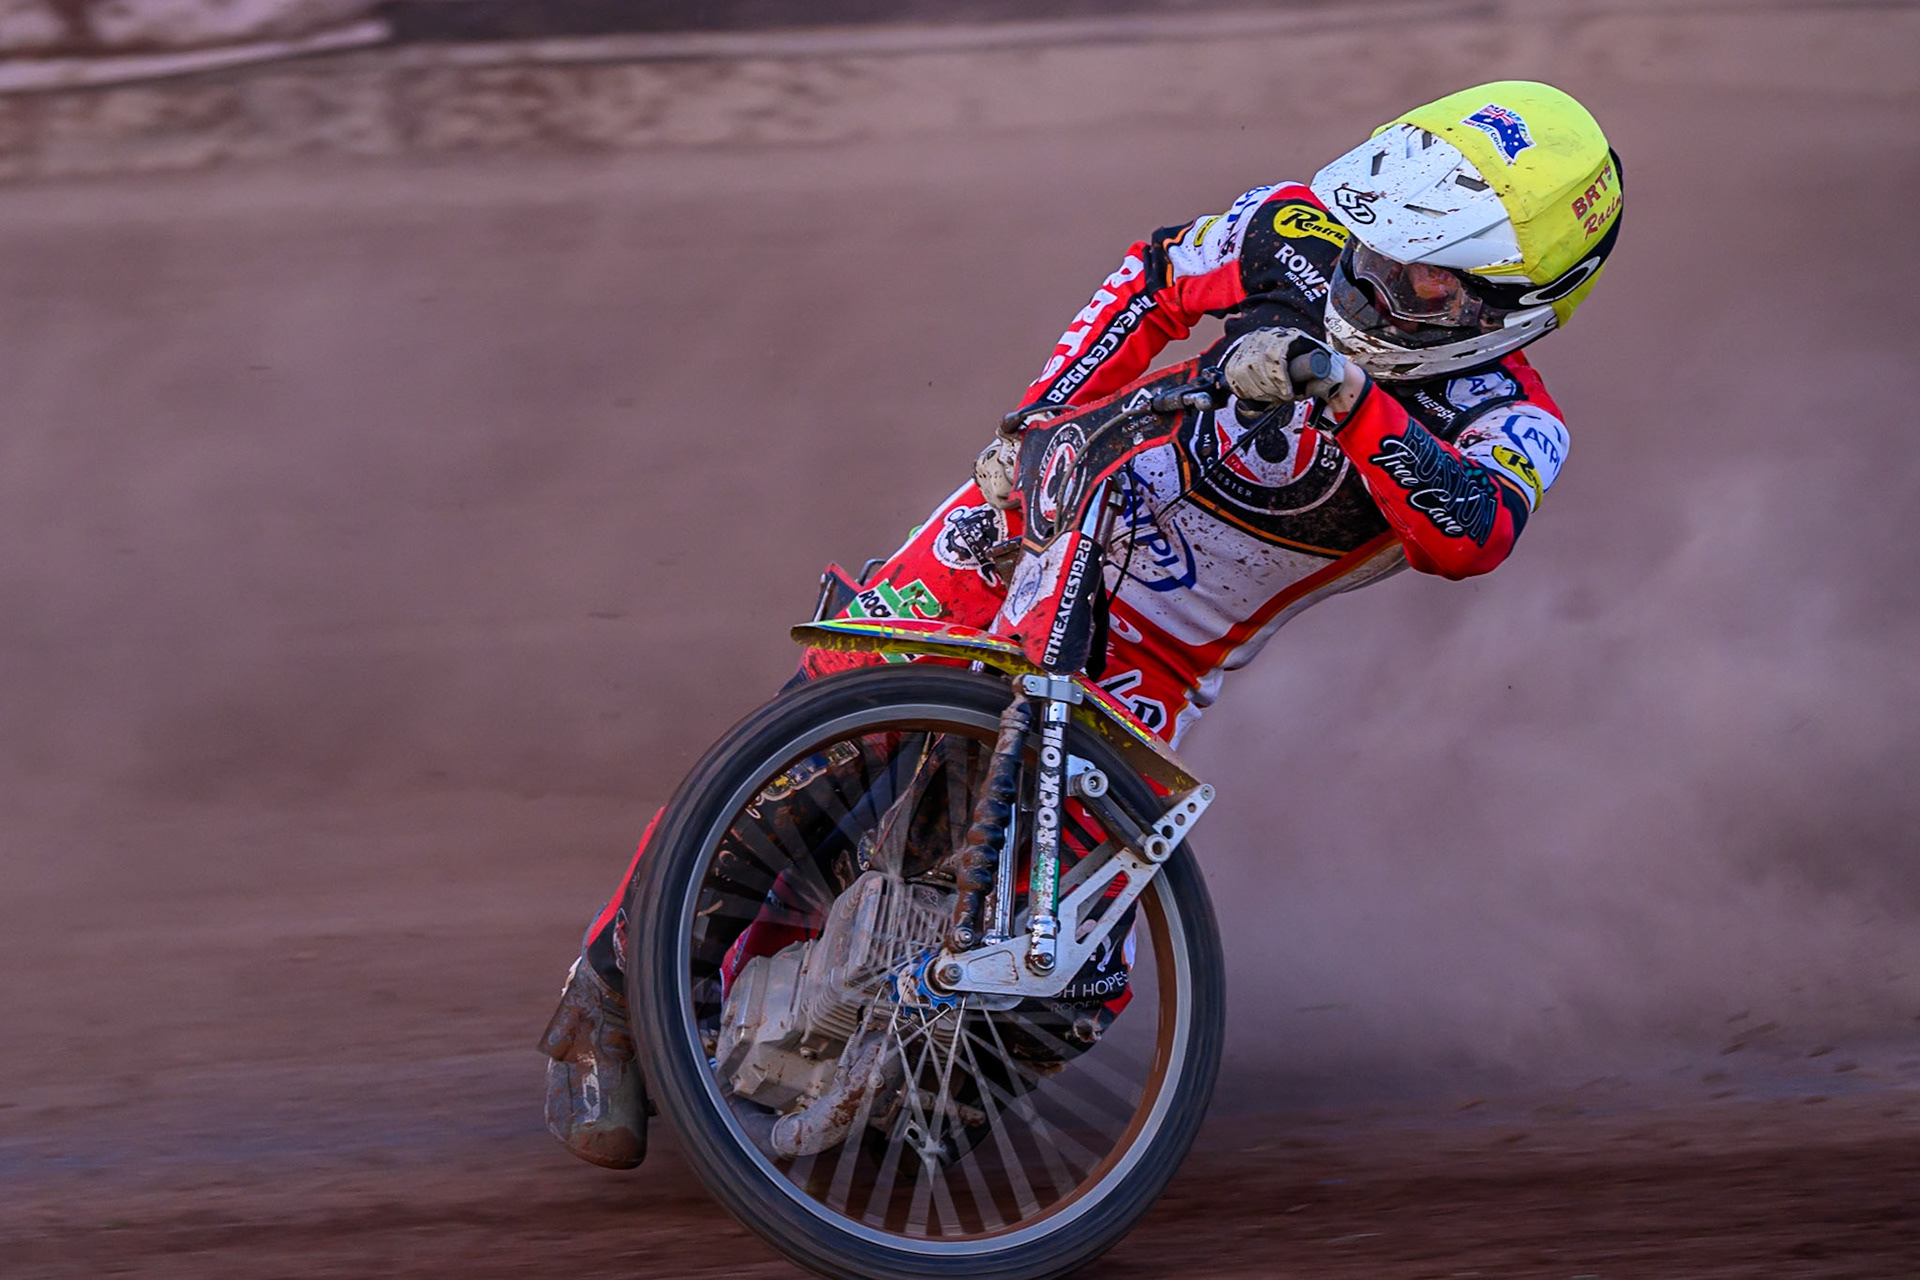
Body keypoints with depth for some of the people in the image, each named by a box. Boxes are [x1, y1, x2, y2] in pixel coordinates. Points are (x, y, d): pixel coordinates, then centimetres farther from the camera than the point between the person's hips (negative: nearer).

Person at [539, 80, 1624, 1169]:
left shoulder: (1512, 429, -16)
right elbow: (1162, 278, 8)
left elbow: (1472, 533, -40)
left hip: (1157, 663, -1)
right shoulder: (1299, 235, -10)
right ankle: (616, 985, -2)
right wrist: (1040, 420, -6)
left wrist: (1344, 399, -52)